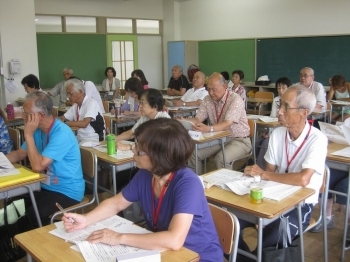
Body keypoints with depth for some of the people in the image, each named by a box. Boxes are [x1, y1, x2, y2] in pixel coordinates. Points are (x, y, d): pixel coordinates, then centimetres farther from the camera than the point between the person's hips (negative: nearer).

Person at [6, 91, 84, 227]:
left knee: (31, 216, -23)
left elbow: (38, 166, -28)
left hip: (67, 192, -8)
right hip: (47, 186, 8)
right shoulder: (39, 130, 3)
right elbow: (19, 154, 14)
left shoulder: (61, 133, -25)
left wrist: (28, 135, -23)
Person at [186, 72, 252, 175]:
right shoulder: (207, 100, 0)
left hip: (239, 140, -6)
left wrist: (209, 129, -50)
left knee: (221, 159, -32)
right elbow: (198, 119, -2)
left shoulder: (235, 99, -19)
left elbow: (227, 124, -31)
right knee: (193, 153, -11)